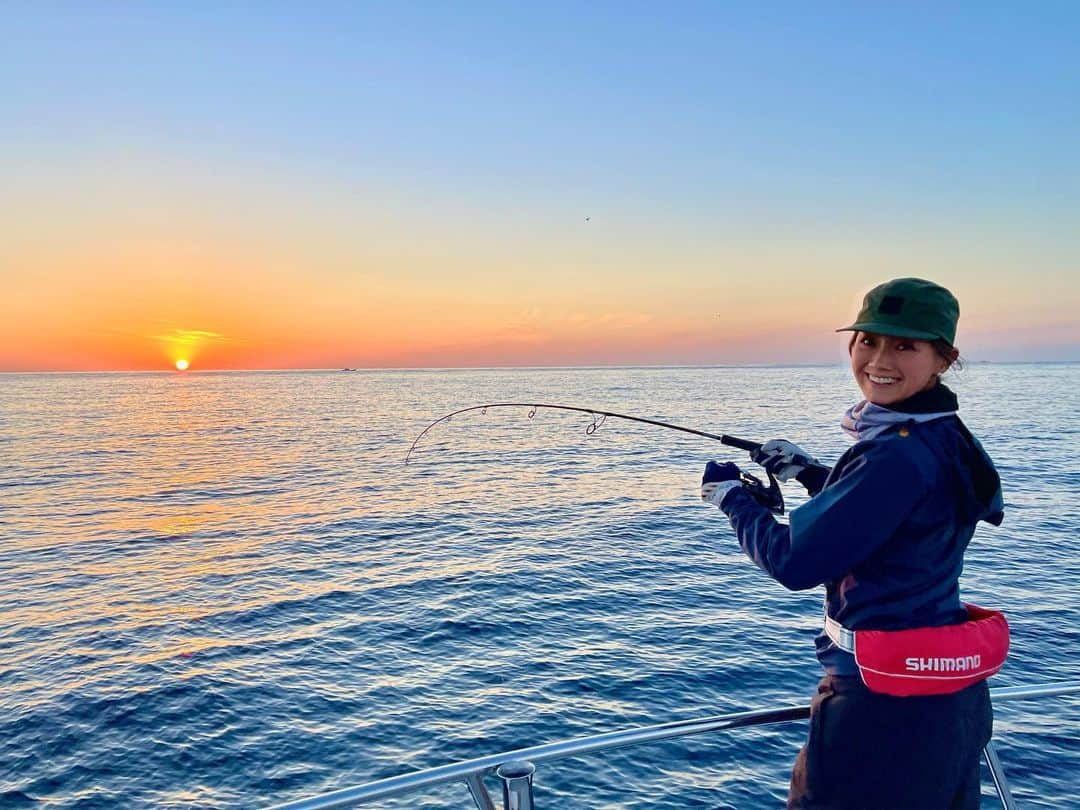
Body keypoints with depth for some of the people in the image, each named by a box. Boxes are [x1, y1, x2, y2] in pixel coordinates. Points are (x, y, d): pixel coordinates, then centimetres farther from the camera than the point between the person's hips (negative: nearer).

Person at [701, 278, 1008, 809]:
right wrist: (807, 472, 13)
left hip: (887, 705, -9)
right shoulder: (946, 438, 5)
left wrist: (733, 497, -7)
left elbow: (794, 562, -22)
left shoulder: (899, 455, -25)